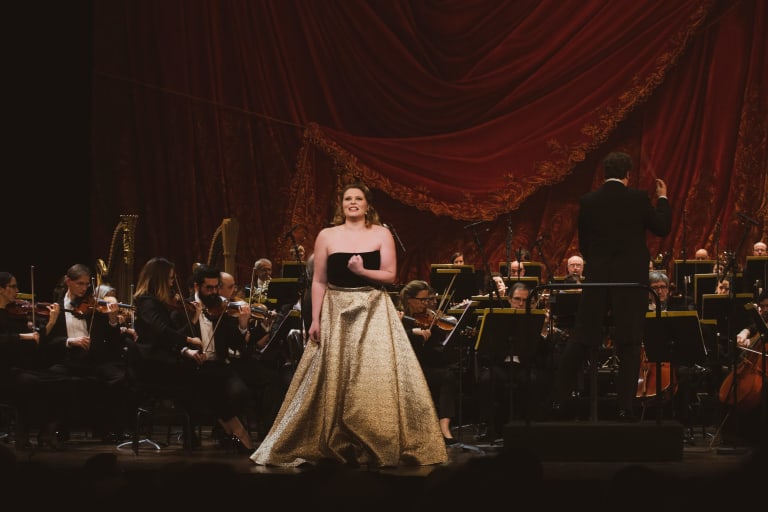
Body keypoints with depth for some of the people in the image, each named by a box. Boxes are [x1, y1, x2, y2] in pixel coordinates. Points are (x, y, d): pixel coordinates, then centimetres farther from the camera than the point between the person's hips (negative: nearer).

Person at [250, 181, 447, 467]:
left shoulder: (381, 234, 3)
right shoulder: (327, 236, 4)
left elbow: (390, 275, -2)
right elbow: (319, 281, 4)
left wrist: (362, 271, -18)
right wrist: (315, 319, -3)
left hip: (374, 313, -1)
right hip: (336, 314, 1)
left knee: (377, 379, -7)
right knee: (333, 382, 1)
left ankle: (380, 448, 1)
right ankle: (335, 447, 10)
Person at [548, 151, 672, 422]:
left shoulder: (587, 201, 2)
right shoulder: (638, 198, -8)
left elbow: (583, 242, 9)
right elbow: (662, 227, 3)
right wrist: (662, 198, 16)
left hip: (597, 279, 3)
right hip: (631, 279, -3)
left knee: (582, 341, 8)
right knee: (629, 344, 3)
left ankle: (557, 400, 6)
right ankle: (624, 406, -1)